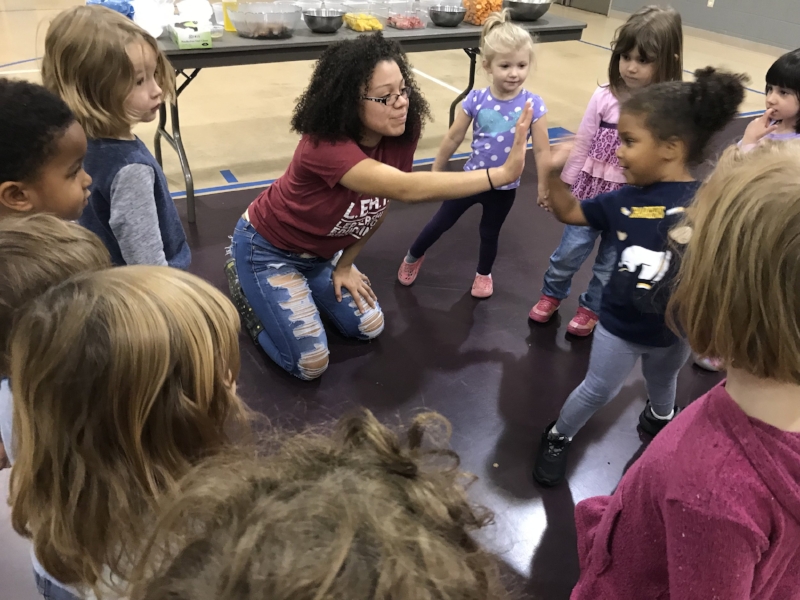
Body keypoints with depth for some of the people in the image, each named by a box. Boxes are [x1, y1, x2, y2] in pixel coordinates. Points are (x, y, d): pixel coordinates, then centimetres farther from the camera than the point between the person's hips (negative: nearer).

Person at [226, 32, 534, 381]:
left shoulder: (401, 135, -19)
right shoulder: (325, 145, -39)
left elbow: (379, 206, -3)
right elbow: (404, 189, -52)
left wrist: (344, 265, 1)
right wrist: (502, 173, -56)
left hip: (320, 251, 7)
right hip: (268, 249, -6)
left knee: (369, 328, 7)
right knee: (311, 364, -6)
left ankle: (297, 288, 26)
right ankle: (247, 289, 15)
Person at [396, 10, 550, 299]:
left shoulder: (533, 105, -19)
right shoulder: (475, 100, -17)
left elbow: (542, 150, -11)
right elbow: (453, 138, -6)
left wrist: (544, 188, -5)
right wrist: (436, 171, 4)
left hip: (505, 187, 0)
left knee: (490, 232, 21)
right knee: (442, 222, 16)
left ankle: (484, 274, 48)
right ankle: (413, 257, 42)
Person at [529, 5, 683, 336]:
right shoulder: (605, 97, -9)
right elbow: (582, 145, -1)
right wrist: (562, 184, 4)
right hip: (590, 193, 1)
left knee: (610, 263, 15)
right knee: (569, 251, 11)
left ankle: (591, 308, 39)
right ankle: (552, 294, 39)